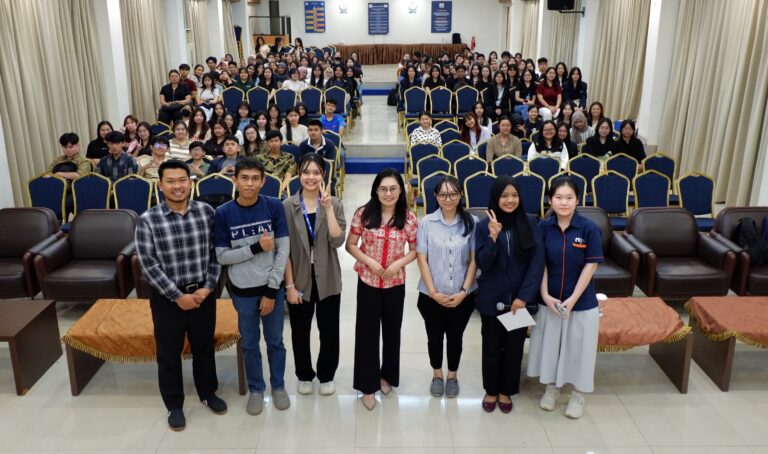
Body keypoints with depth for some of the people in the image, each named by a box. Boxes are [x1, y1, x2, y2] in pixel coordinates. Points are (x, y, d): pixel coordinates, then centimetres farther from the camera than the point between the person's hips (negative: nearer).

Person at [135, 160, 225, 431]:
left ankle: (208, 393, 39)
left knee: (204, 347, 18)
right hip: (167, 297, -2)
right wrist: (178, 296, -15)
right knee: (169, 353, 12)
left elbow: (215, 252, 0)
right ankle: (174, 405, 31)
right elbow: (148, 264, -13)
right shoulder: (148, 220, -12)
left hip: (203, 293, 2)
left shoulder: (206, 212, -5)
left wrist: (208, 287, -9)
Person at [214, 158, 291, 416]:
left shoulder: (274, 207, -9)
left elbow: (283, 250, -8)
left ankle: (278, 386, 36)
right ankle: (256, 389, 35)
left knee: (275, 341, 15)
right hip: (243, 291, 0)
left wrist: (271, 290, -11)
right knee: (250, 344, 14)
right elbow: (222, 256, -8)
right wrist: (256, 248, -20)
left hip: (271, 287, 0)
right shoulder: (223, 213, -9)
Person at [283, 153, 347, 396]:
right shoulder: (287, 206, -5)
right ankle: (304, 375, 35)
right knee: (300, 332, 14)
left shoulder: (334, 203, -2)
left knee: (329, 331, 11)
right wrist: (289, 284, -9)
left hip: (327, 279, 1)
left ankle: (326, 375, 33)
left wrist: (328, 208, -21)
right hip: (299, 279, 0)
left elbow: (337, 241, -15)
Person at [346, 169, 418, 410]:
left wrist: (399, 263, -16)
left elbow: (415, 250, 2)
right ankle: (368, 385, 17)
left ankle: (387, 375, 38)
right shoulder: (363, 214, -9)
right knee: (367, 332, 4)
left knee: (392, 331, 16)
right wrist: (369, 261, -17)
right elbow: (350, 245, -3)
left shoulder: (409, 219, -7)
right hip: (368, 282, -1)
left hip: (395, 283, 1)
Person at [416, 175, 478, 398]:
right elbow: (422, 259, -5)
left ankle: (452, 375, 38)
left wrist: (463, 291, -9)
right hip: (431, 295, 0)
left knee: (455, 336, 15)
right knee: (435, 337, 15)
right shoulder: (426, 222, -7)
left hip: (462, 296, 0)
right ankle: (437, 374, 39)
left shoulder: (472, 222, -6)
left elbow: (474, 260, -3)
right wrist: (434, 292, -10)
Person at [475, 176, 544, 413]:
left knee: (514, 347, 13)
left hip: (520, 298, 1)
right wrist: (493, 237, -25)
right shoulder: (484, 225, -6)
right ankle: (490, 390, 33)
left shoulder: (529, 222, -5)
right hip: (491, 298, 0)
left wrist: (524, 296, -14)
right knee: (491, 347, 12)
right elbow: (482, 264, -11)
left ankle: (505, 391, 33)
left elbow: (537, 261, -8)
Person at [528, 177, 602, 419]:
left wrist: (573, 299, -15)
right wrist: (545, 295, -13)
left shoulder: (589, 228, -13)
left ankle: (578, 394, 30)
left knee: (578, 347, 9)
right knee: (549, 343, 14)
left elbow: (591, 265, -11)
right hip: (550, 299, 2)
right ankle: (551, 387, 36)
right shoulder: (544, 227, -6)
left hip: (582, 301, -2)